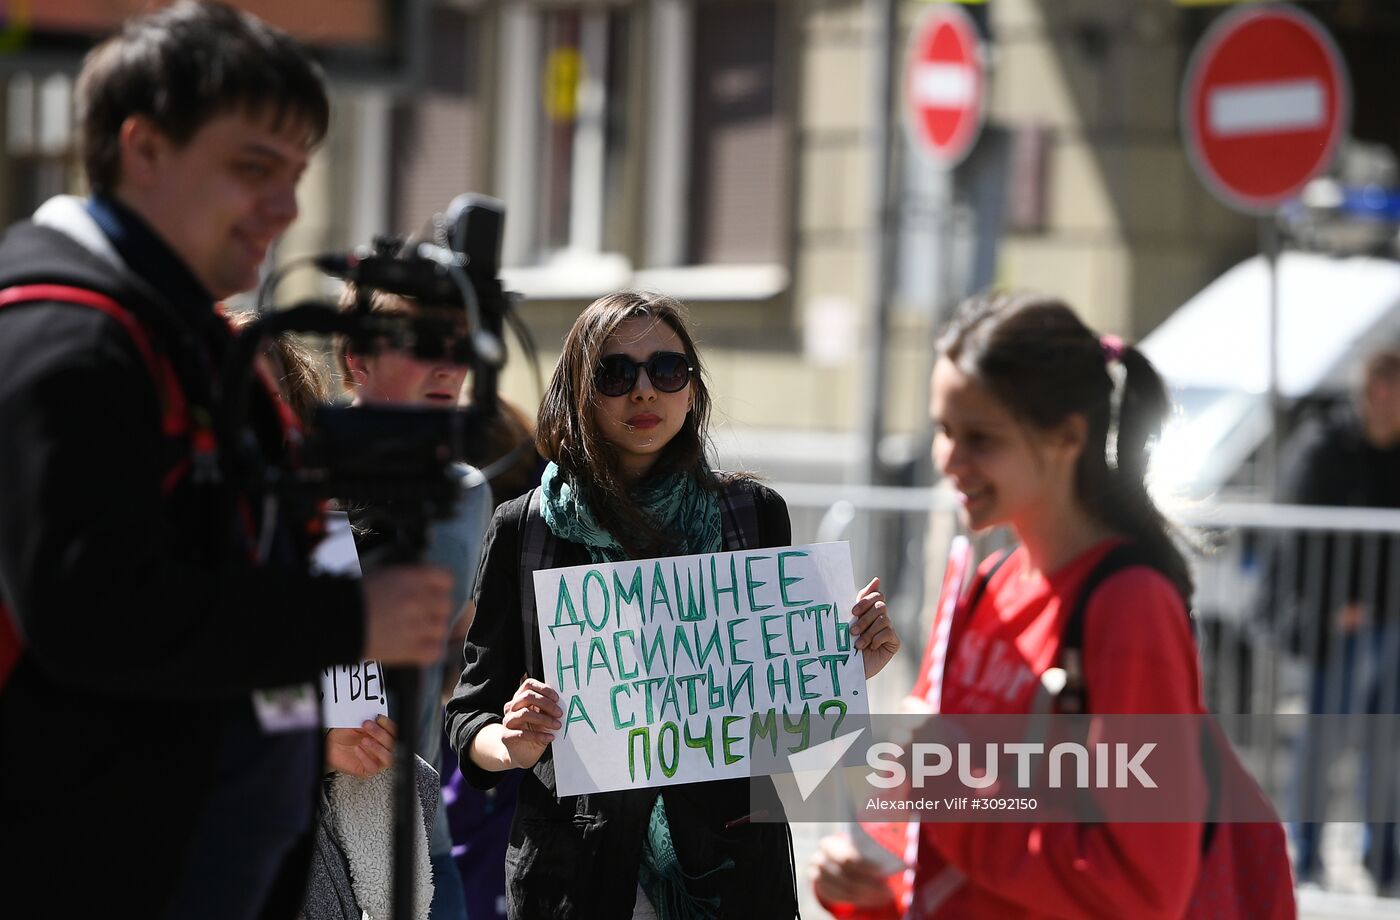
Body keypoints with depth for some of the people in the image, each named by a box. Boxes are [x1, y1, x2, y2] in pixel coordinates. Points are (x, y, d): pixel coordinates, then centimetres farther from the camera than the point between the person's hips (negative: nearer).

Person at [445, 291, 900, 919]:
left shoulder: (754, 515, 5)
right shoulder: (524, 530, 0)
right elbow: (471, 712, 2)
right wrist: (511, 747, -20)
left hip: (729, 866, 1)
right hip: (575, 869, -1)